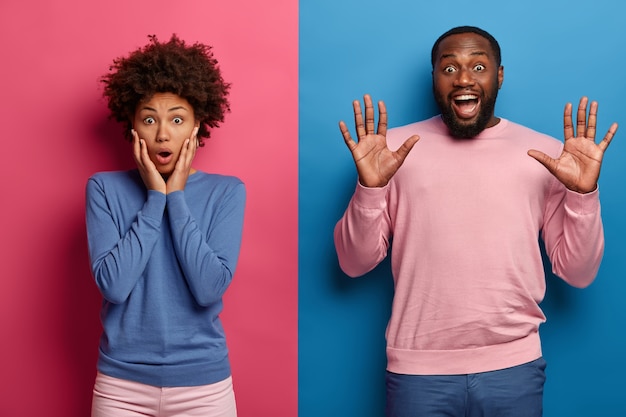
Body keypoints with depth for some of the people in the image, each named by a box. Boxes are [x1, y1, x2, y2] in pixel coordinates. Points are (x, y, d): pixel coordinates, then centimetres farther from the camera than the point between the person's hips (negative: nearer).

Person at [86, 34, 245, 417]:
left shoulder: (227, 192, -5)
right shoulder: (105, 188, -4)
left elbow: (209, 289, -16)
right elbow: (112, 285, -15)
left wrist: (176, 197, -14)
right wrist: (156, 197, -14)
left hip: (203, 383, 0)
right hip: (122, 384, 0)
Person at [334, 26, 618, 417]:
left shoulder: (547, 154, 2)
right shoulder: (395, 147, 1)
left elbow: (578, 272, 2)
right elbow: (355, 263, 0)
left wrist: (583, 193, -13)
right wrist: (370, 187, -15)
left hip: (514, 367, 1)